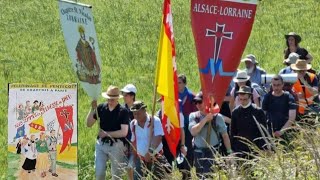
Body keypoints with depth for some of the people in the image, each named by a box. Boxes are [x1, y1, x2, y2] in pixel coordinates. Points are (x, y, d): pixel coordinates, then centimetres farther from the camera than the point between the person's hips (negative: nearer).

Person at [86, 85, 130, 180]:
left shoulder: (123, 111, -9)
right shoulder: (101, 108, 1)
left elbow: (124, 132, -15)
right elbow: (89, 124, 3)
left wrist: (107, 133, -16)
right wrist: (92, 109, -11)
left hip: (116, 145, -3)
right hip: (101, 144, 3)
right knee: (99, 172, -4)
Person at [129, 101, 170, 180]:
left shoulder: (155, 121, -10)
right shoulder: (133, 124, 3)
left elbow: (158, 138, -21)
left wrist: (151, 151, -34)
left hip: (156, 158, -4)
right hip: (141, 159, 4)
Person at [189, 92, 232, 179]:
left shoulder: (217, 117, -4)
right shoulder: (193, 116, 3)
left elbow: (225, 135, 1)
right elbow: (193, 131, -13)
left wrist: (229, 151, -1)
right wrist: (205, 119, -17)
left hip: (213, 152, -3)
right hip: (199, 152, 3)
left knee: (211, 176, -15)